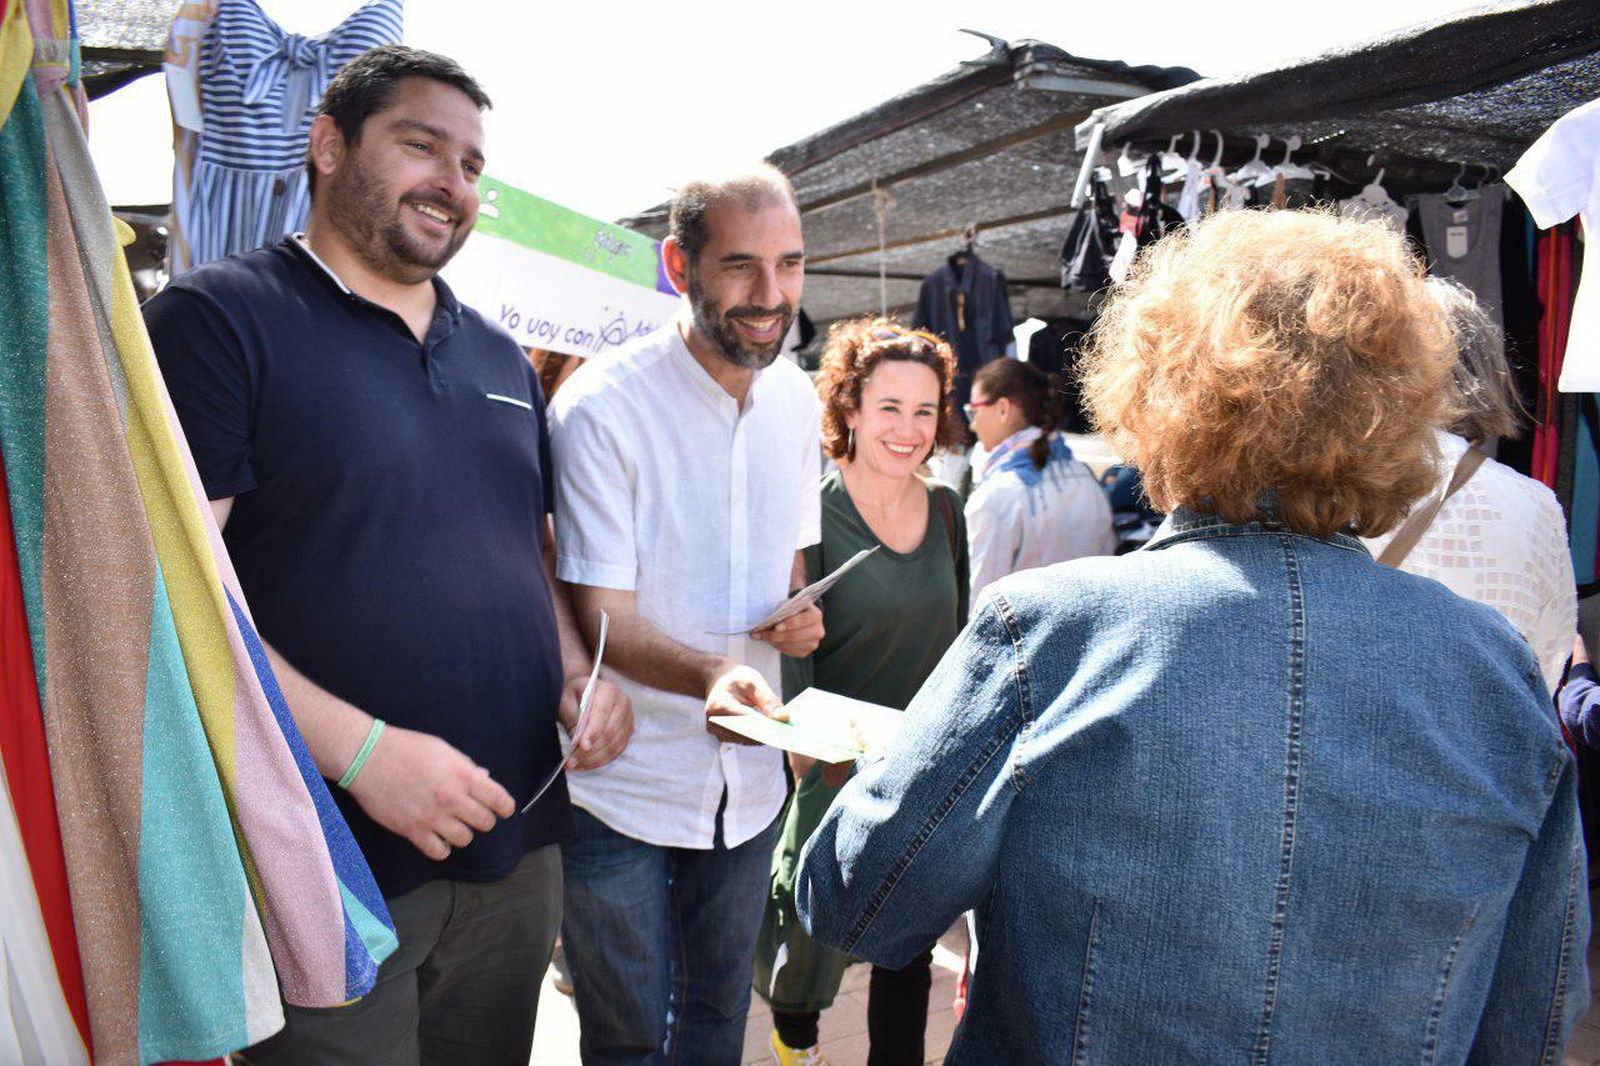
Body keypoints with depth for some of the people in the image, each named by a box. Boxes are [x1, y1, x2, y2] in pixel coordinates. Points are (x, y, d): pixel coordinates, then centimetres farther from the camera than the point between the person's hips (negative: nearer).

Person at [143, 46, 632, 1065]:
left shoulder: (502, 357, 13)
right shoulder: (217, 319, -7)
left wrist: (579, 670, 0)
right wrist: (359, 749, -22)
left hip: (517, 848, 7)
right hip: (326, 867, -6)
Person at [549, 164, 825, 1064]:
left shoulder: (798, 400, 1)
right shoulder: (601, 406, -18)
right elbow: (604, 617, -19)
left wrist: (800, 614, -7)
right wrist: (713, 676, -39)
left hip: (749, 778, 5)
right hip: (624, 786, -5)